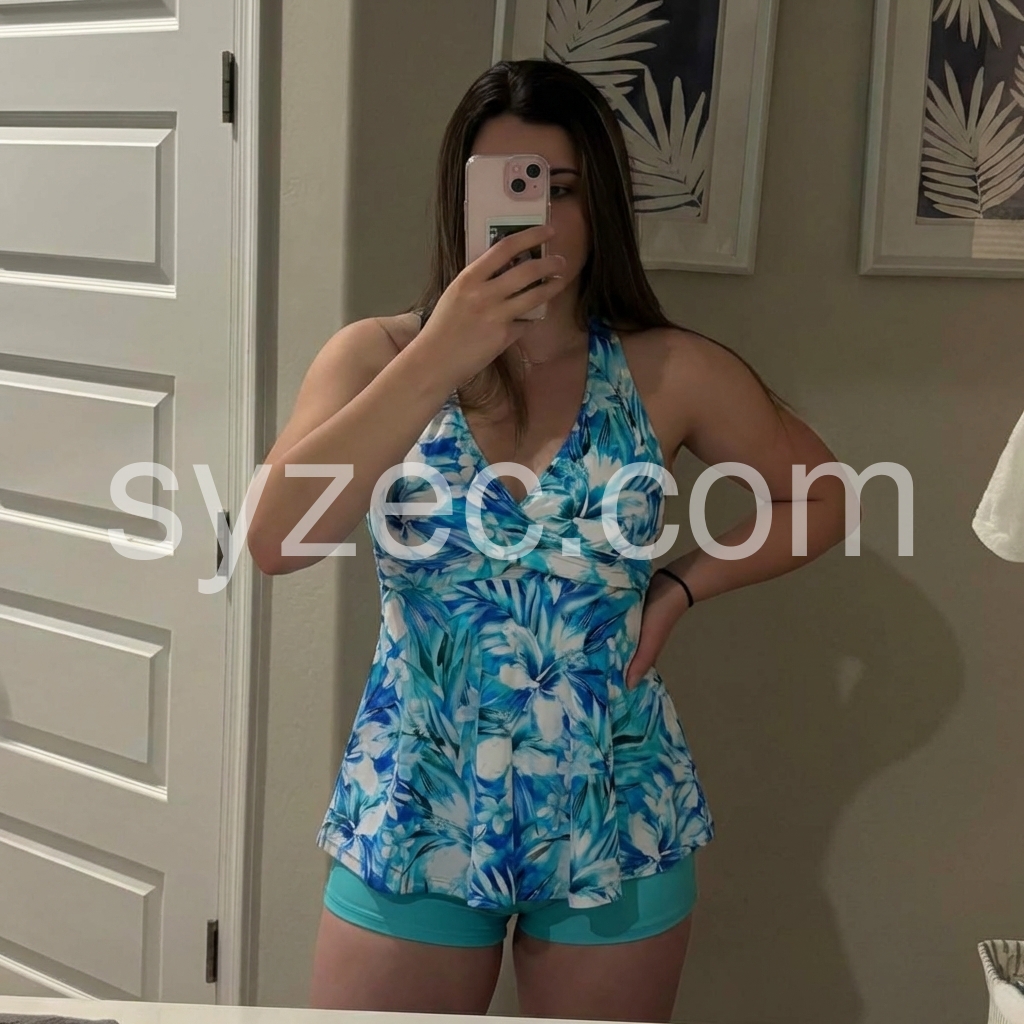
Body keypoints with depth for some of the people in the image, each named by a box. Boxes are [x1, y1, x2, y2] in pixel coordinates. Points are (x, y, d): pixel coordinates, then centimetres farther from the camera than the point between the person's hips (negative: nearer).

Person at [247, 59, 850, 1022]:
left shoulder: (671, 372, -5)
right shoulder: (377, 354, -5)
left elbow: (819, 497, 9)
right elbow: (275, 540, -20)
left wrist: (678, 587, -4)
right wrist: (440, 357, -25)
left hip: (613, 826, 1)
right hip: (411, 821, 0)